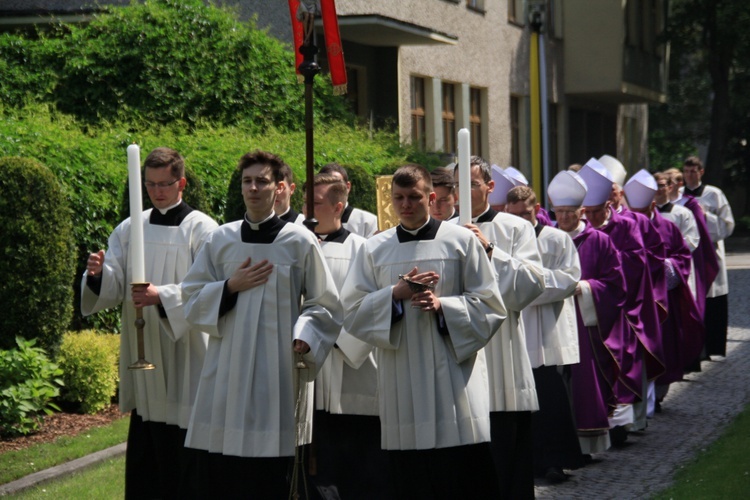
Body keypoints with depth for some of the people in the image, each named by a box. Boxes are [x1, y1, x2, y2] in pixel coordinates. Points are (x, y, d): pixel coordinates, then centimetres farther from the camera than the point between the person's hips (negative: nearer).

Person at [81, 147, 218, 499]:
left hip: (182, 359, -5)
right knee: (143, 459, 8)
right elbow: (114, 288, 6)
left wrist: (163, 296, -26)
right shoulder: (130, 229, 10)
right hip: (141, 359, 5)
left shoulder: (201, 229, -4)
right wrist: (98, 274, -17)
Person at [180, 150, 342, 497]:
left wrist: (305, 339, -16)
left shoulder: (300, 242, 0)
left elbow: (324, 306, 1)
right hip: (226, 374, 3)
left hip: (277, 374, -3)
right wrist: (230, 287, -5)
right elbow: (191, 300, 11)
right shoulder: (220, 240, 9)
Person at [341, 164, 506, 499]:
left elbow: (489, 306, 3)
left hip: (453, 376, -2)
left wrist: (443, 304, -13)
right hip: (401, 381, 2)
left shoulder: (461, 241, 5)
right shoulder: (374, 249, 11)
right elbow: (353, 311, 5)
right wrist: (395, 293, -11)